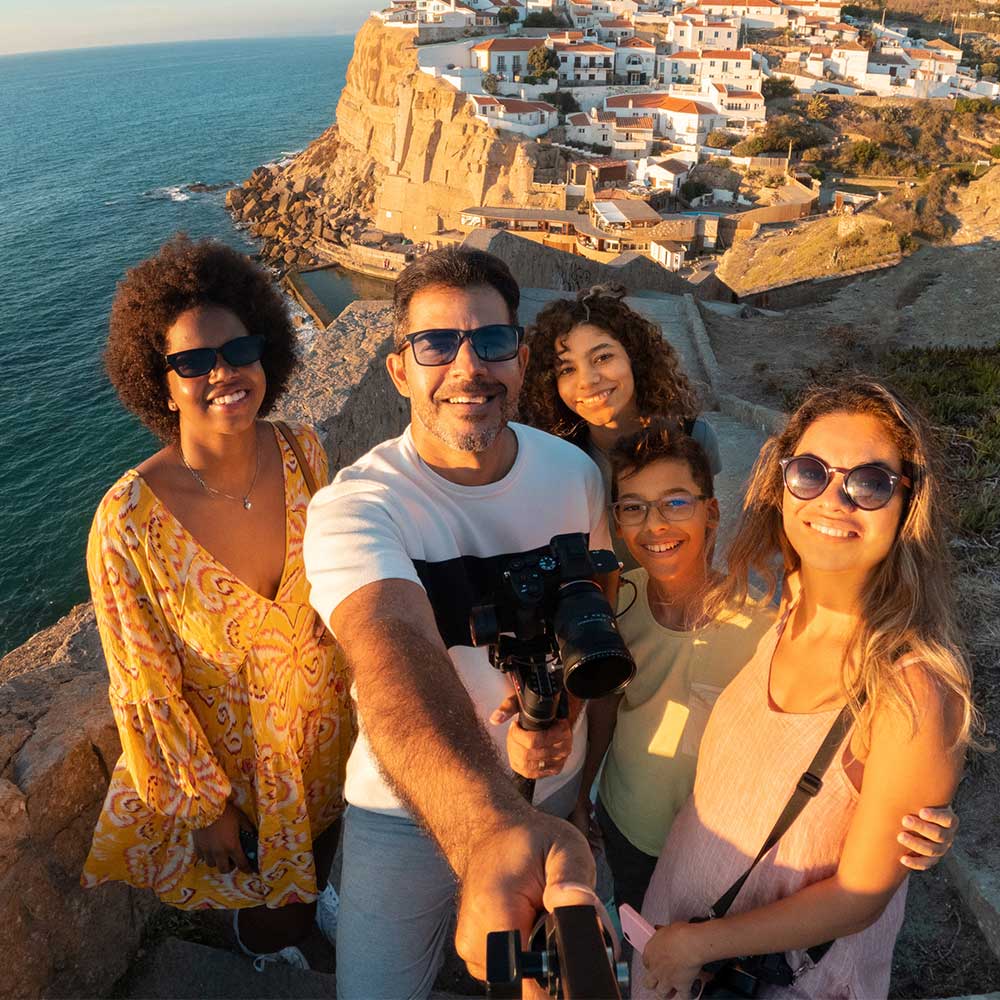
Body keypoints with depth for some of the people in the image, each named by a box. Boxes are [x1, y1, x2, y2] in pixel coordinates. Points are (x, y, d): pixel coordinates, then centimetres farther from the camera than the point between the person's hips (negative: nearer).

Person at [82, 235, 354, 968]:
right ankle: (268, 942, 64)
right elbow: (147, 685, -18)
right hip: (232, 752, -3)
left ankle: (309, 907, 68)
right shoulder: (129, 523, -31)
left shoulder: (304, 452, -19)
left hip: (329, 722, 4)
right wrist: (205, 805, -8)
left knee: (323, 846, 33)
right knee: (267, 890, 27)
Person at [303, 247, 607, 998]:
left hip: (553, 784, 4)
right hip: (408, 807, -3)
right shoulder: (353, 507, -28)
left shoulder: (573, 471, -12)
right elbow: (395, 656, -47)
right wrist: (489, 829, -65)